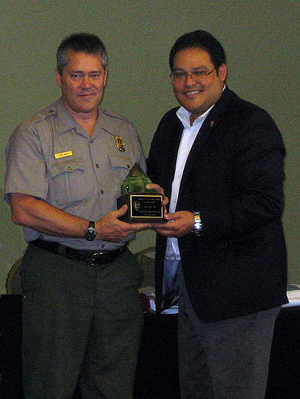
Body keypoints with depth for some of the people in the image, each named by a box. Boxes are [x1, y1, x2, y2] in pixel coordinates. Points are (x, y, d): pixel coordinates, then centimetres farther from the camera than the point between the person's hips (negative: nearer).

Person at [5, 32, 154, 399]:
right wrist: (94, 230, -17)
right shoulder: (33, 134, -3)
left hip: (117, 272, 5)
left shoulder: (125, 132, 15)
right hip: (56, 273, -5)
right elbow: (23, 210, -13)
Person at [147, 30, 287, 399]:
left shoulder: (252, 125, -12)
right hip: (187, 284, 8)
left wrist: (198, 223, -26)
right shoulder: (171, 124, 15)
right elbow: (155, 179, 28)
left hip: (236, 288, -8)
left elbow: (266, 202, -20)